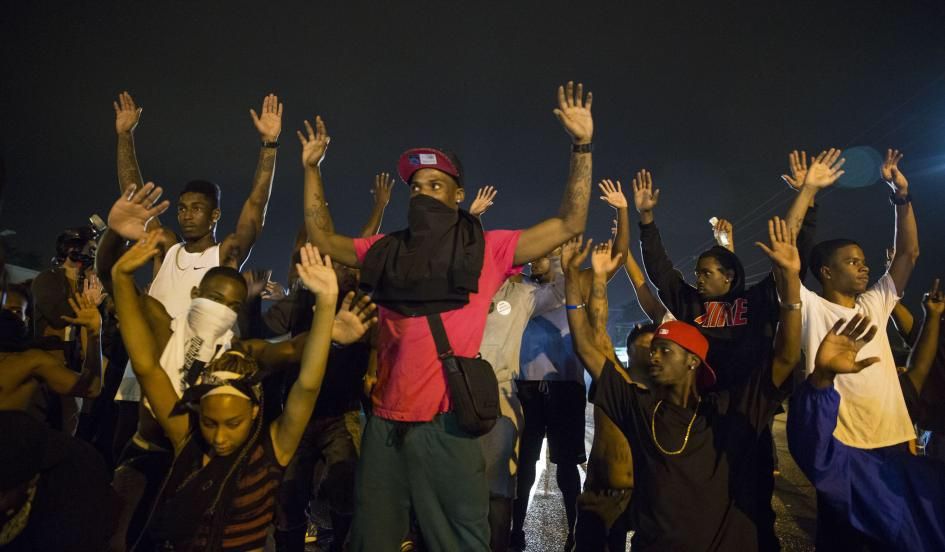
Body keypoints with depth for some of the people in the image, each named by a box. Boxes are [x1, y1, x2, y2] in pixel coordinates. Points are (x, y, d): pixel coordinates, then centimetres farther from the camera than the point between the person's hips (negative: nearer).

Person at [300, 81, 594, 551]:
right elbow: (322, 238, 19)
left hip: (446, 423, -4)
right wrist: (311, 168, 16)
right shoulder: (387, 251, 10)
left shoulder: (486, 249, 0)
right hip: (385, 421, 4)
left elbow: (569, 225, -2)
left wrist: (582, 147, -7)